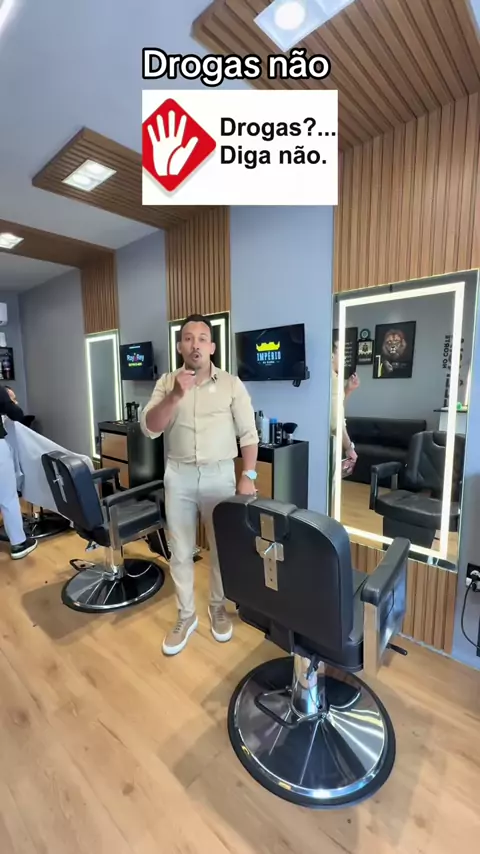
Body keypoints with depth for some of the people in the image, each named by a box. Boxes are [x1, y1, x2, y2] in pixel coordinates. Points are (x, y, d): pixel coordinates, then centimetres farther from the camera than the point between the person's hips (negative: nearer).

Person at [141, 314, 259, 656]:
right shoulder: (167, 382, 2)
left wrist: (249, 475, -9)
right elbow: (150, 428, -8)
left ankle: (218, 607, 38)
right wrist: (175, 395, -21)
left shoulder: (231, 383, -2)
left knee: (222, 546, 13)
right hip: (179, 475, 2)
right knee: (180, 551, 12)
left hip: (219, 474, -1)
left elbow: (249, 433, -2)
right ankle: (186, 616, 33)